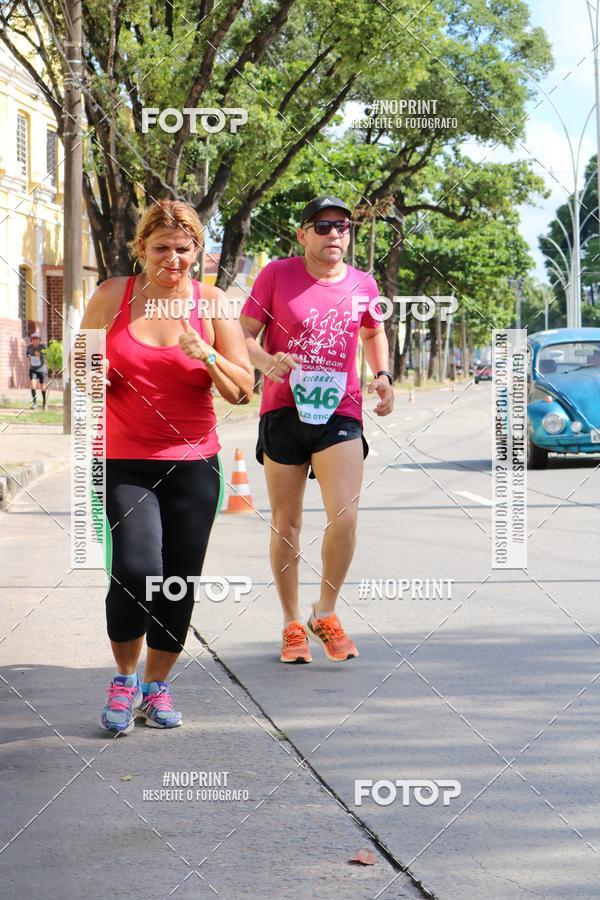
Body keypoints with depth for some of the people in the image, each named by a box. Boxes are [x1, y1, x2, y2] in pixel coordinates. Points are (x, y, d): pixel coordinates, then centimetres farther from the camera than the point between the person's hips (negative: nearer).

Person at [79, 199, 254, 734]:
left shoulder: (212, 303, 2)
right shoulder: (112, 296, 1)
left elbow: (242, 391, 1)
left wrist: (205, 354, -17)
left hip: (192, 463, 1)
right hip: (124, 462, -1)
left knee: (180, 583, 2)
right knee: (136, 571, -17)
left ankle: (157, 686, 24)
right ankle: (124, 679, 8)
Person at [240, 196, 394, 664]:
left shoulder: (363, 285, 7)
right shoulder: (277, 275, -1)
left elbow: (374, 332, 27)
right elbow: (242, 336, 0)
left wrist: (382, 376, 10)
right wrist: (267, 361, -20)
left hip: (340, 413, 1)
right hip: (284, 411, -1)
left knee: (345, 516, -15)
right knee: (286, 524, 6)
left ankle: (326, 613, 6)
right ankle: (292, 625, 21)